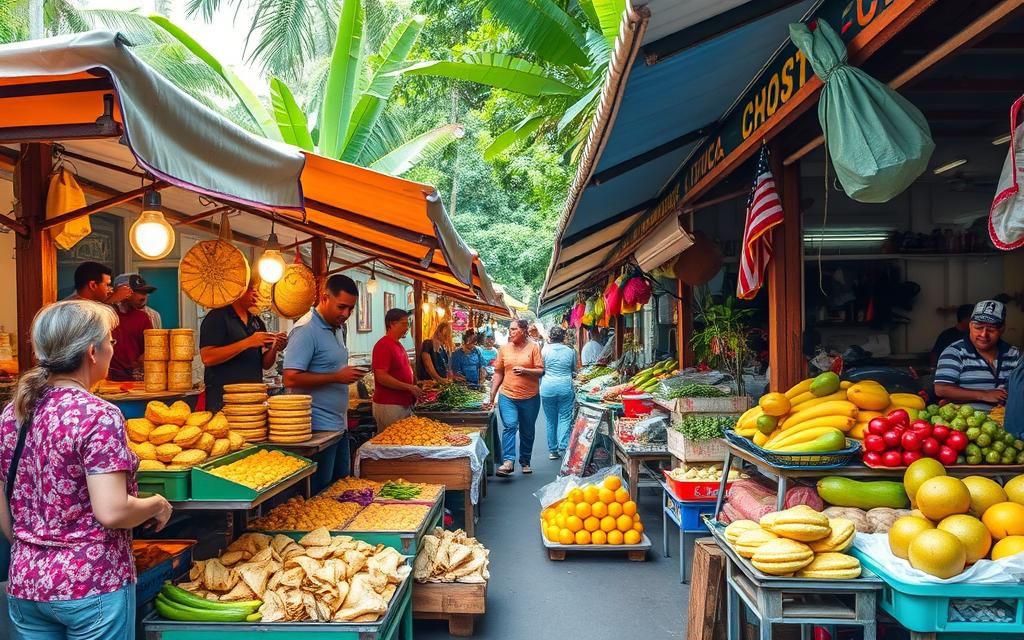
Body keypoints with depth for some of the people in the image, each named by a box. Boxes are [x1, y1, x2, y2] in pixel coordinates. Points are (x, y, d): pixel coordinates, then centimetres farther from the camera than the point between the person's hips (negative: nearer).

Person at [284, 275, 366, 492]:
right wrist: (337, 377, -22)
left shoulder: (337, 328, 13)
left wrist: (349, 375, 9)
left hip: (338, 425, 9)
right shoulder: (306, 330, -15)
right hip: (319, 427, -9)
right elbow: (291, 378, -23)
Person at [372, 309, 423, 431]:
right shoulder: (383, 345, -14)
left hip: (405, 404, 9)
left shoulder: (398, 345, 15)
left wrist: (413, 389, 11)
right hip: (389, 406, -9)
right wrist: (409, 387, -20)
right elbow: (381, 377, -22)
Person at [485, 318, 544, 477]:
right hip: (507, 396, 1)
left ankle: (525, 462, 25)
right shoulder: (504, 349, 7)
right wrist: (492, 397, 9)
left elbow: (541, 371, -4)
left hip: (529, 398, 0)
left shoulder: (533, 348, 0)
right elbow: (498, 374, 10)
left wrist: (525, 371, -21)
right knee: (509, 426, -16)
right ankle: (508, 462, -19)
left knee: (527, 432, 11)